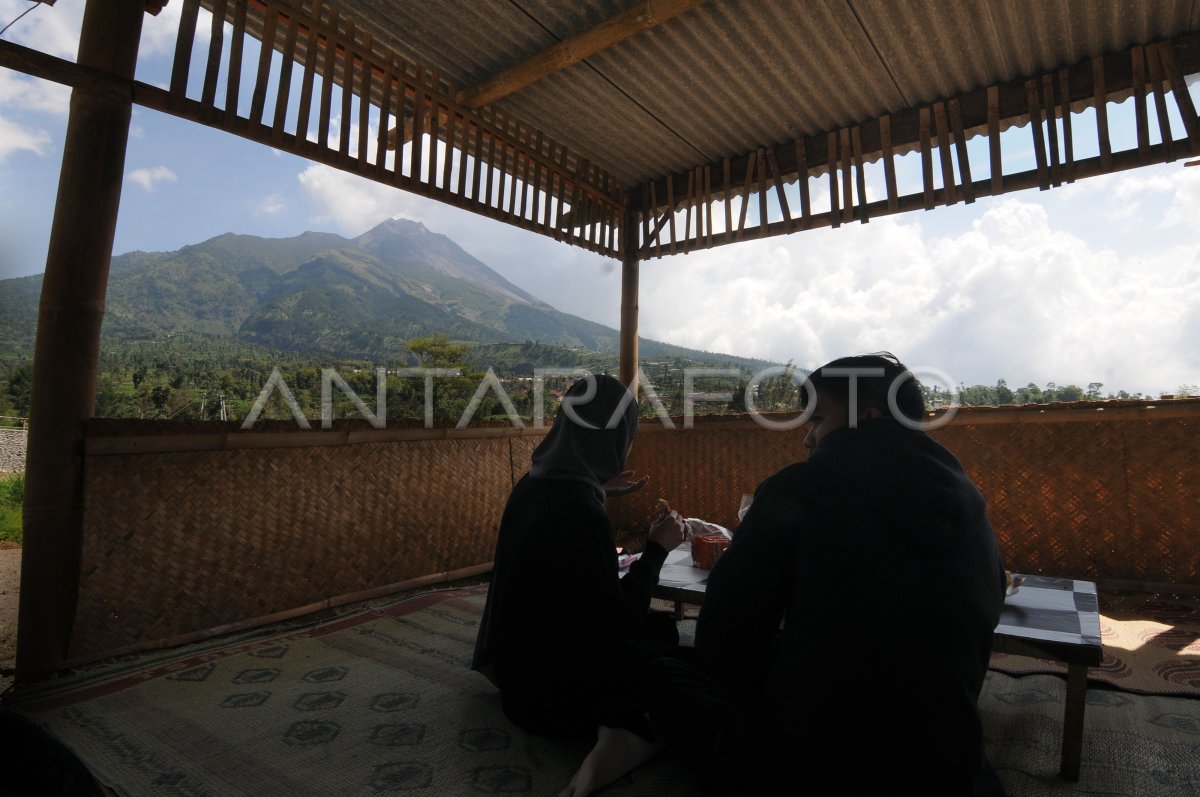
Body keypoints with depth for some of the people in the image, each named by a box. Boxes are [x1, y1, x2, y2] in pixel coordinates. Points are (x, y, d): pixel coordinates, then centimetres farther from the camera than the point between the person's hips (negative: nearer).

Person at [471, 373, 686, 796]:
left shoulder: (534, 484, -4)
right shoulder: (582, 513, -30)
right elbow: (617, 620, -22)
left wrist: (597, 488, 19)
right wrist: (656, 549, -13)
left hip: (525, 658, 9)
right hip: (555, 685, -9)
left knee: (660, 627, 23)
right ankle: (623, 738, -15)